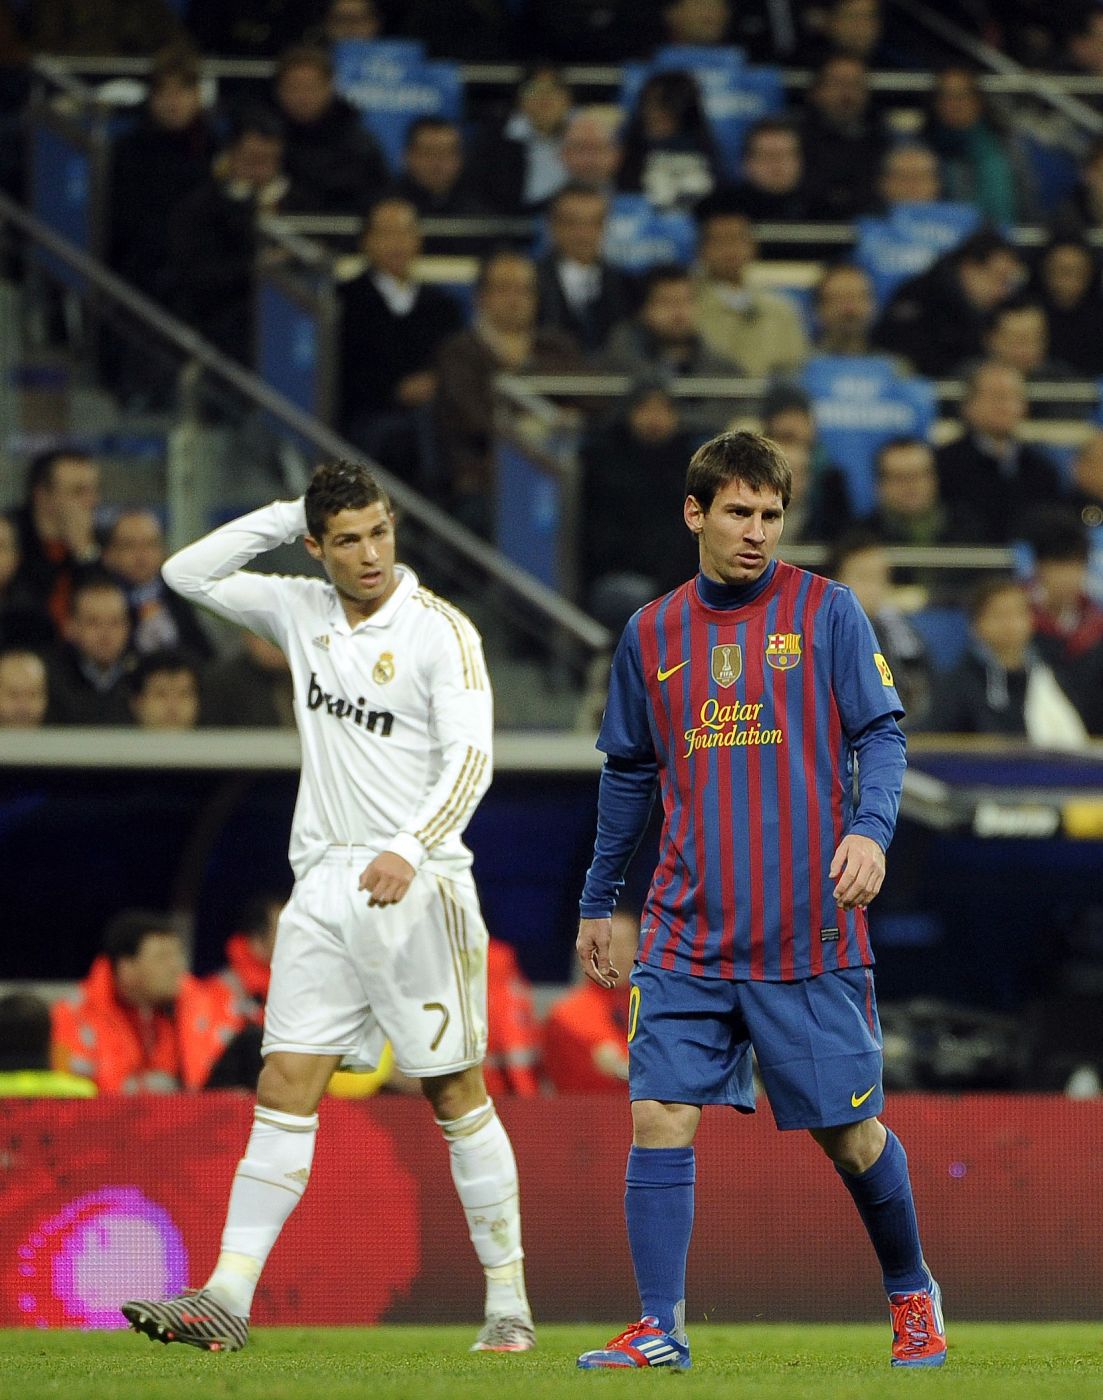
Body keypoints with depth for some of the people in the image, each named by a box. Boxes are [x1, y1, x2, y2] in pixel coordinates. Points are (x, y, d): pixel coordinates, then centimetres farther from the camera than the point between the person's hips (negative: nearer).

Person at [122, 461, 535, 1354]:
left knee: (456, 1096, -1)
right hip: (323, 884, 5)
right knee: (285, 1091, -2)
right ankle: (227, 1299, -7)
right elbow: (189, 574, 16)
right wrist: (287, 516, 6)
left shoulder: (440, 630, -7)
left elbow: (470, 759, -15)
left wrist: (409, 850, -29)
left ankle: (509, 1304, 6)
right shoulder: (302, 612, 10)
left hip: (416, 888, -5)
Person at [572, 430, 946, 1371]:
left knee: (850, 1133, 4)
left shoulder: (825, 613, 0)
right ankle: (660, 1328, -4)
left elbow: (880, 735, -2)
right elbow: (630, 774, 19)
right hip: (687, 938, 3)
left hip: (811, 934, -3)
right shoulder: (652, 636, 10)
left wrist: (871, 828, -21)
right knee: (659, 1118, -9)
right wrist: (597, 903, 22)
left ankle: (912, 1295, 26)